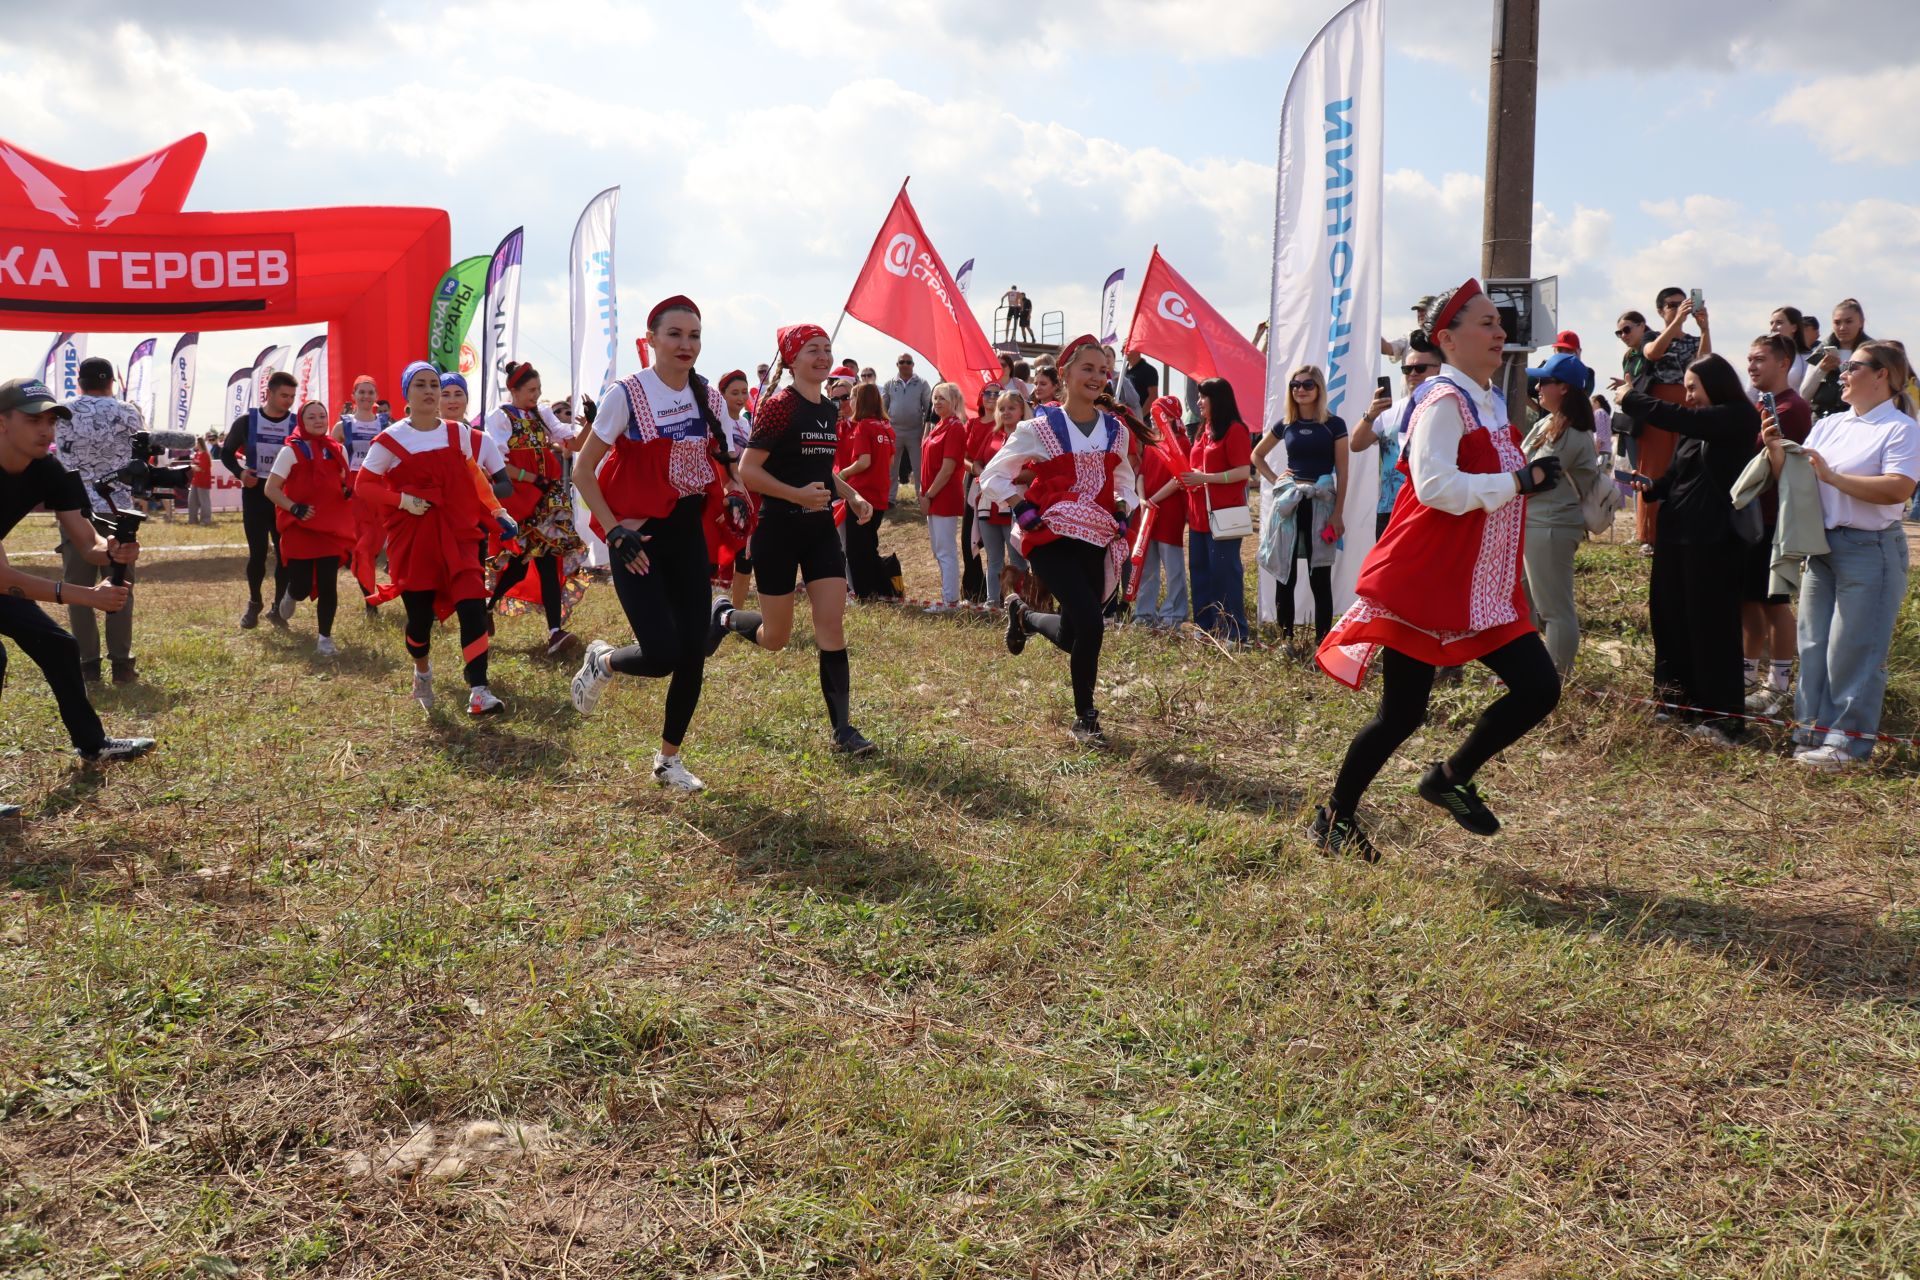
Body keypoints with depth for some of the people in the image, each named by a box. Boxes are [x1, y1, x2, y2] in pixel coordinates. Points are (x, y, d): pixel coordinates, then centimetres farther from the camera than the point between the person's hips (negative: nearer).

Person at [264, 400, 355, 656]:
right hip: (300, 529, -3)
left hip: (332, 527, 3)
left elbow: (344, 481, 23)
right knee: (302, 587, -1)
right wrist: (295, 508, -17)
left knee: (328, 584, -2)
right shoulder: (291, 451, -7)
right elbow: (270, 489, -6)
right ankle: (290, 596, 37)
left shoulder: (338, 450, 7)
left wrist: (348, 490, 1)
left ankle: (325, 637, 9)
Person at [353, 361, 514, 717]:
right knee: (420, 617, 6)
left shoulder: (460, 434, 4)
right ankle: (422, 671, 40)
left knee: (473, 607, -17)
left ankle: (479, 693, -18)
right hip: (412, 540, -1)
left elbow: (486, 445, 23)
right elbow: (363, 485, -1)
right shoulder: (391, 440, -4)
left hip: (457, 536, 2)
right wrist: (401, 500, -16)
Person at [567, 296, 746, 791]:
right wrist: (614, 531, -16)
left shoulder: (710, 398, 3)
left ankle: (669, 760, 23)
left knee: (693, 653, 3)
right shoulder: (628, 395, -11)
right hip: (637, 537, -5)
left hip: (688, 533, 5)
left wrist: (736, 495, -7)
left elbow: (725, 466, 15)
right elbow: (583, 471, -7)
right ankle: (602, 662, 22)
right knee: (662, 655, -14)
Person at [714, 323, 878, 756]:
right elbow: (748, 471, -17)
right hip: (779, 530, -6)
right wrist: (798, 495, -27)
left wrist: (852, 495, 8)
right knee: (775, 639, 6)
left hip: (820, 530, 6)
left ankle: (843, 728, 1)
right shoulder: (779, 406, -13)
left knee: (832, 627, -4)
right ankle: (725, 616, 39)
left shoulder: (829, 410, 10)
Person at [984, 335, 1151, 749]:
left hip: (1098, 541, 5)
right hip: (1053, 539, -5)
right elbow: (993, 476, 0)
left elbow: (1123, 480, 23)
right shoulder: (1039, 428, -5)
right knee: (1090, 623, -20)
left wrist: (1122, 510, 3)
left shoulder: (1116, 429, 7)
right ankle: (1085, 719, -2)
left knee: (1071, 636, 6)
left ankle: (1023, 614, 41)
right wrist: (1025, 512, -12)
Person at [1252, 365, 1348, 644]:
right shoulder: (1285, 425, 8)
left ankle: (1322, 642, 5)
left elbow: (1342, 473, -3)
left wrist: (1338, 513, -9)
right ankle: (1285, 638, 14)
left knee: (1320, 579, 0)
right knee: (1285, 576, 5)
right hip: (1288, 503, 3)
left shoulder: (1334, 424, -2)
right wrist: (1274, 480, 6)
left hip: (1320, 505, -3)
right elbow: (1257, 456, 22)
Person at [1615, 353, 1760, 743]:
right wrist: (1651, 487, -1)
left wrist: (1631, 399, -8)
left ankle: (1723, 717, 6)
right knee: (1670, 619, 10)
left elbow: (1676, 418, -20)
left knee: (1711, 626, -3)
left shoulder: (1738, 418, -9)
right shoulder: (1694, 429, 14)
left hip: (1712, 540, -8)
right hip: (1675, 535, 8)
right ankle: (1683, 705, 24)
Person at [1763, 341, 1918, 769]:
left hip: (1869, 549, -7)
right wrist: (1777, 452, -6)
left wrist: (1832, 476, -20)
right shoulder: (1828, 425, 13)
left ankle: (1849, 740, 5)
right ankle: (1816, 731, 18)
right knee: (1814, 644, 10)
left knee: (1853, 649, -4)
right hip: (1822, 546, 7)